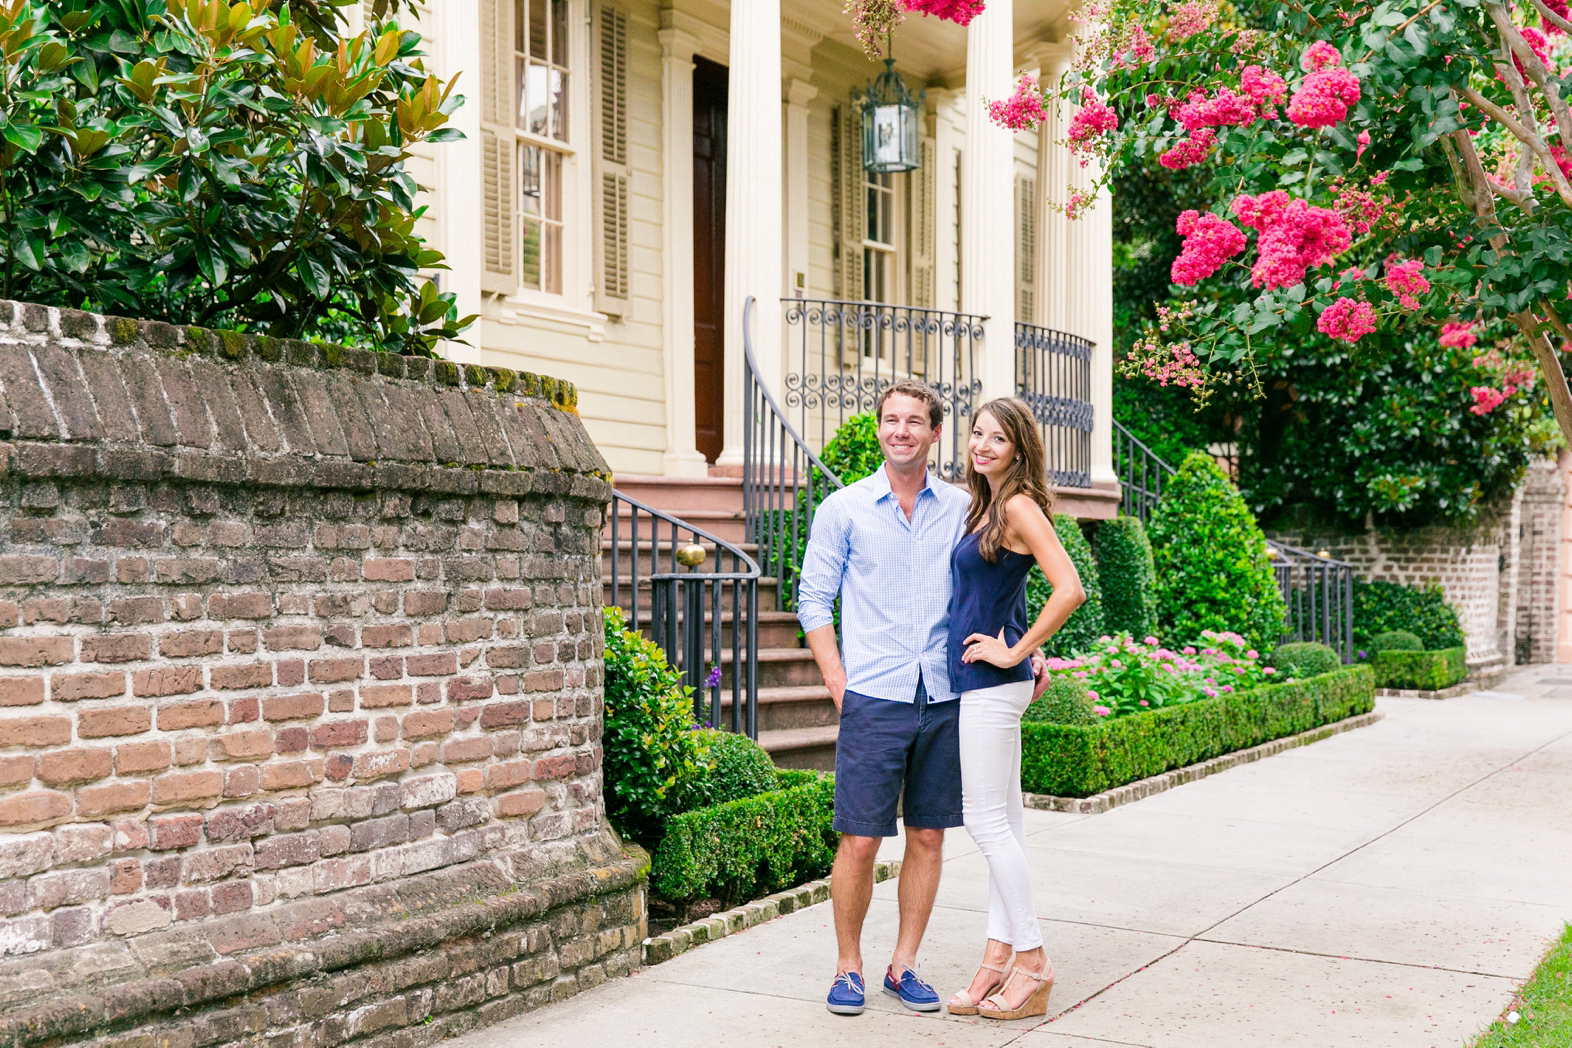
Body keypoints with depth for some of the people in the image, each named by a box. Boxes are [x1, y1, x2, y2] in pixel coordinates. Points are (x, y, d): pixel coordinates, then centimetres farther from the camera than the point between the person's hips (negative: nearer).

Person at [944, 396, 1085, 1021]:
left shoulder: (1019, 507, -13)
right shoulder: (984, 506, 14)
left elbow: (1070, 590, -24)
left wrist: (1016, 653, -17)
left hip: (992, 683, -9)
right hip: (980, 682, 9)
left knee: (986, 818, -6)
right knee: (1004, 817, 10)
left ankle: (1032, 962, 3)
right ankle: (1000, 958, 15)